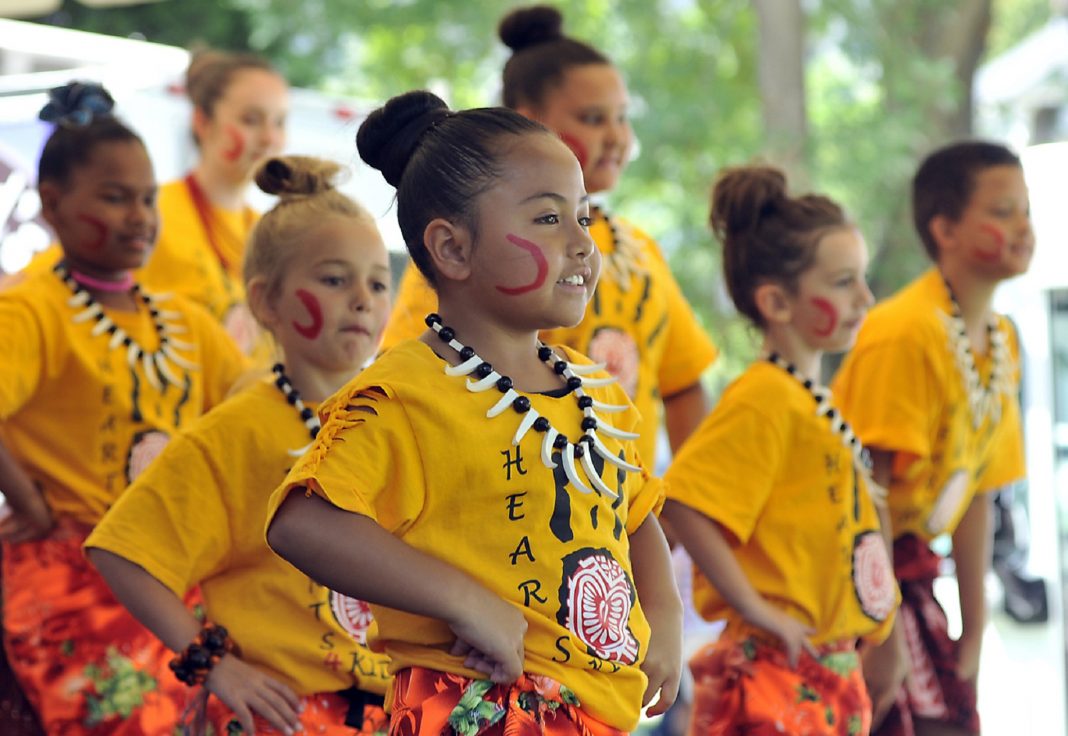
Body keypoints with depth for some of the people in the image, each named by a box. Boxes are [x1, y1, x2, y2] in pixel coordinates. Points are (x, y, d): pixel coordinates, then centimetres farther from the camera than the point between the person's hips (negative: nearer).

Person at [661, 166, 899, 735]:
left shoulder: (815, 402, 13)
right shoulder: (763, 399, -15)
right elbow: (686, 505, -24)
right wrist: (754, 609, -20)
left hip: (832, 668, 9)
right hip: (772, 668, -9)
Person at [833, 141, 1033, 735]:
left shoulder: (1000, 343, 6)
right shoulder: (907, 335, -21)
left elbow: (977, 493, 11)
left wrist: (976, 628, 10)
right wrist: (885, 638, -21)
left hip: (904, 559, 8)